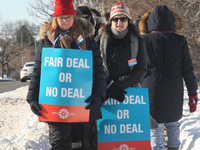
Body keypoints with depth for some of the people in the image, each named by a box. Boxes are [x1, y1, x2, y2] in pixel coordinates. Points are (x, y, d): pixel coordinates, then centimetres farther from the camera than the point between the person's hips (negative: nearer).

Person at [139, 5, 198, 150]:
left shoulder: (144, 40, -4)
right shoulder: (180, 41, -3)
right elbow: (188, 70, -2)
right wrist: (193, 94, 6)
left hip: (151, 91, -2)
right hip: (174, 93, 2)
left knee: (155, 127, 2)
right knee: (173, 124, 20)